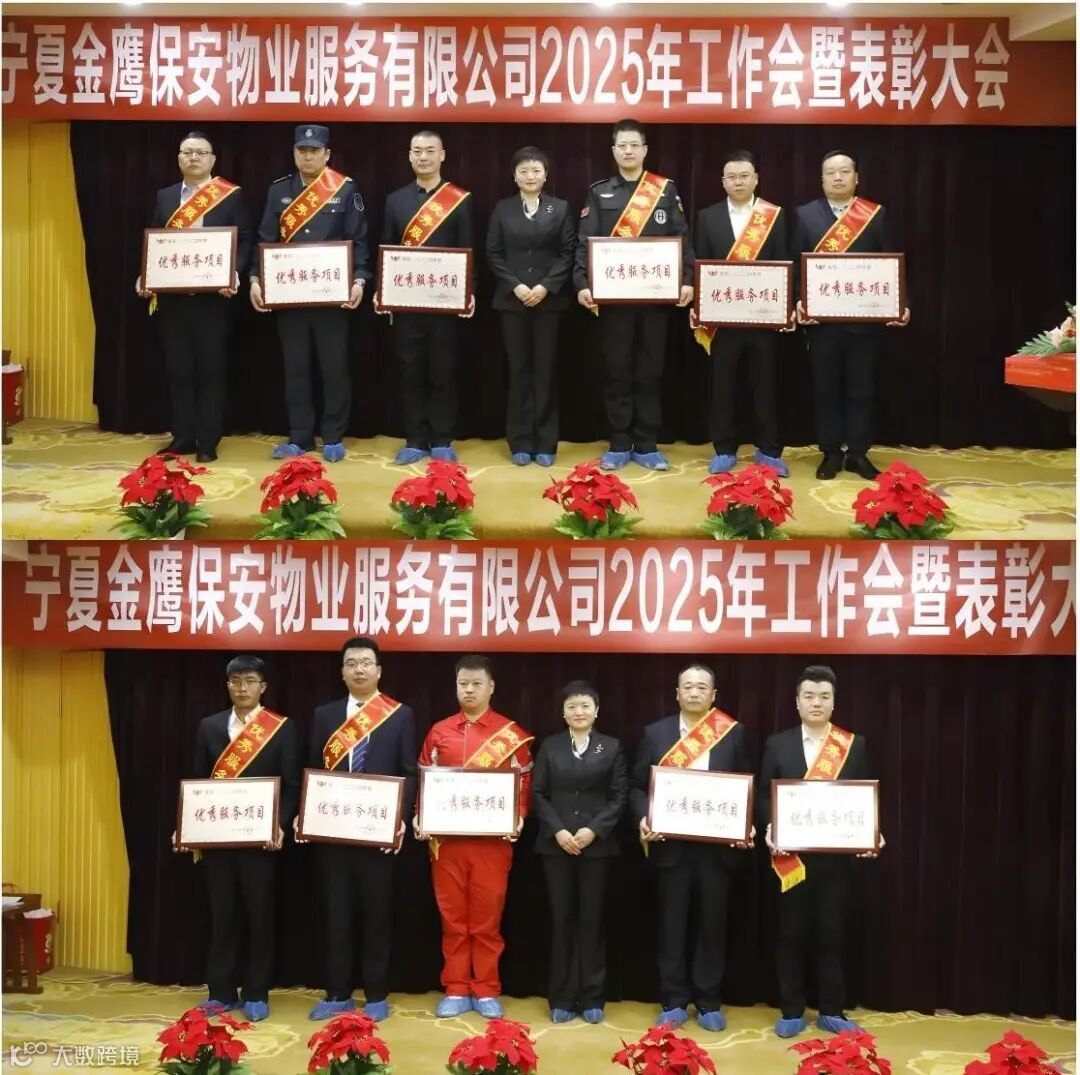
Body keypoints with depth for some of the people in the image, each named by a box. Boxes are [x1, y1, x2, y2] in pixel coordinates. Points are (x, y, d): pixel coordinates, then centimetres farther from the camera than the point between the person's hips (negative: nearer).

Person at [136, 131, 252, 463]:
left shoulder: (232, 196, 2)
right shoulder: (164, 196, 13)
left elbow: (244, 241, -1)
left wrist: (234, 274, -17)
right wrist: (145, 277, -3)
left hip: (213, 296, -4)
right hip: (172, 296, 4)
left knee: (211, 369, 1)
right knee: (178, 368, 7)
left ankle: (207, 442, 6)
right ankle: (182, 436, 15)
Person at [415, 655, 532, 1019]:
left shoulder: (511, 734, 2)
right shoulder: (439, 732, 9)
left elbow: (525, 783, 2)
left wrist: (519, 817, -13)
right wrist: (419, 816, -4)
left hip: (492, 838, -2)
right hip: (446, 837, 2)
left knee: (487, 917, 2)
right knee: (452, 916, 6)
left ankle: (487, 991, 11)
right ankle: (456, 991, 13)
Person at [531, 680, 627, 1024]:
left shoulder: (612, 747, 5)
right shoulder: (550, 746, 7)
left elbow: (619, 796, 0)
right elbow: (538, 794, 3)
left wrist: (593, 830, -13)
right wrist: (557, 831, -11)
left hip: (596, 845, -1)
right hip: (556, 845, 1)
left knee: (592, 919, 3)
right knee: (562, 920, 3)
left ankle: (591, 998, 10)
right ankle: (562, 998, 9)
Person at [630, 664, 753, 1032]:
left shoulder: (734, 733, 5)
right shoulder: (656, 733, 6)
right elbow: (638, 785, 6)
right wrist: (643, 818, -12)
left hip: (717, 844, 0)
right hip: (672, 843, 0)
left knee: (711, 923, 5)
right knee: (673, 924, 5)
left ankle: (708, 1003, 15)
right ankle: (674, 1002, 13)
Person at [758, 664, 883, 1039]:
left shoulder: (854, 745, 6)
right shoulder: (777, 744, 5)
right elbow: (764, 796, 2)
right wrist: (770, 828, -16)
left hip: (836, 855, 0)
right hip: (791, 855, 0)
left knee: (832, 934, 6)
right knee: (791, 934, 5)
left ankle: (831, 1011, 16)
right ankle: (792, 1011, 14)